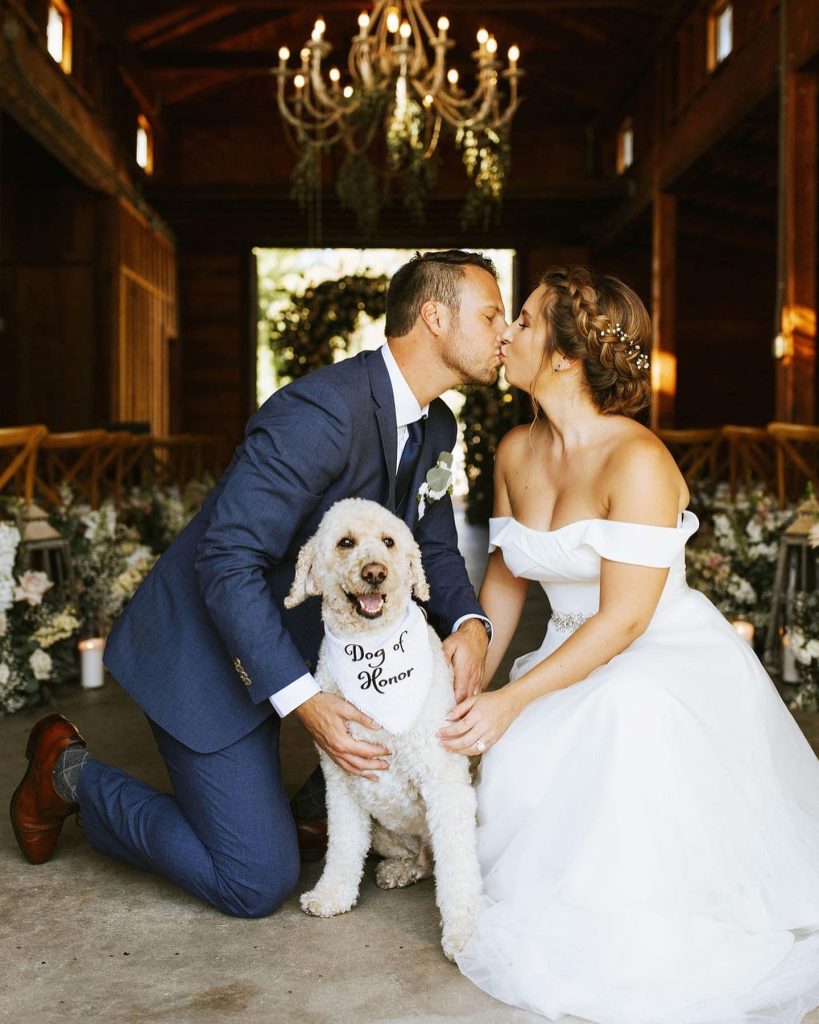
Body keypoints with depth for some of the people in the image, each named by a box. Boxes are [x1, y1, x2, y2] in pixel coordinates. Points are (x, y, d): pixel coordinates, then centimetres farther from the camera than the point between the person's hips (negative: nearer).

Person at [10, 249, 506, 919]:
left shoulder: (436, 427, 1)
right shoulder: (323, 410, -29)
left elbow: (434, 548, 7)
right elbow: (228, 561, -30)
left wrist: (469, 624, -15)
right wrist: (303, 701, -34)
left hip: (305, 631, 9)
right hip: (208, 651, -9)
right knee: (258, 886, -4)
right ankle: (72, 774, 13)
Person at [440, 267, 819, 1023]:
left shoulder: (638, 461, -23)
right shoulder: (515, 453, 0)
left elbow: (625, 619, -24)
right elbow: (504, 583, 9)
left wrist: (511, 701, -25)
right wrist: (470, 691, 3)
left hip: (674, 663, -5)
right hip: (580, 663, 6)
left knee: (627, 713, -36)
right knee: (514, 763, -21)